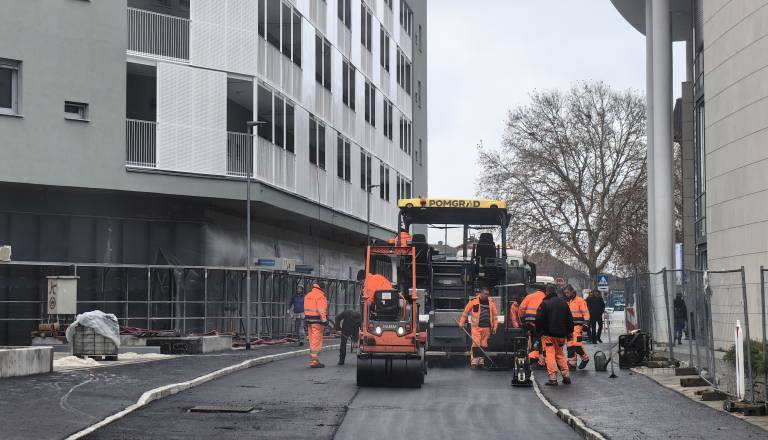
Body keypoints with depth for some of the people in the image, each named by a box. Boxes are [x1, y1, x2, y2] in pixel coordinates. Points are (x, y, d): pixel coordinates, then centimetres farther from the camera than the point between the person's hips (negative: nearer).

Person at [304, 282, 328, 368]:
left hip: (309, 319, 9)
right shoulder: (320, 296, -10)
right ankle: (314, 361, -9)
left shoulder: (308, 296, 17)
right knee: (317, 341, -7)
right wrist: (324, 320, -19)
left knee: (312, 341, 14)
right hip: (317, 320, -9)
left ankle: (313, 361, 18)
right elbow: (321, 310, -19)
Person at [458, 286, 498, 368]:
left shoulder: (491, 302, 8)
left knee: (483, 345, 8)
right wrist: (461, 323, 3)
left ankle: (481, 361, 16)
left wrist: (495, 326, 9)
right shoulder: (473, 301, -2)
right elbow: (465, 312, 4)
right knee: (476, 344, -10)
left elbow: (494, 315, 14)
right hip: (476, 327, -4)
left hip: (486, 328, 4)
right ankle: (474, 361, -8)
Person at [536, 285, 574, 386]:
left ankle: (553, 378, -9)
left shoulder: (545, 303, -10)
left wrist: (538, 330, 2)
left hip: (548, 334, -5)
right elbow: (570, 319, 13)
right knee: (560, 354, 18)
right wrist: (569, 332, 20)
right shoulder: (563, 303, 8)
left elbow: (539, 319, -12)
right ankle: (566, 376, 12)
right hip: (561, 334, 5)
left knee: (550, 355, -3)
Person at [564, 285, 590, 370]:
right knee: (569, 345, 5)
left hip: (577, 325, -7)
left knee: (576, 343, -16)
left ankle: (585, 358, 5)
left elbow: (585, 313, -7)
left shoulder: (579, 300, -6)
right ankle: (572, 363, 11)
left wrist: (585, 324, -14)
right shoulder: (567, 301, 15)